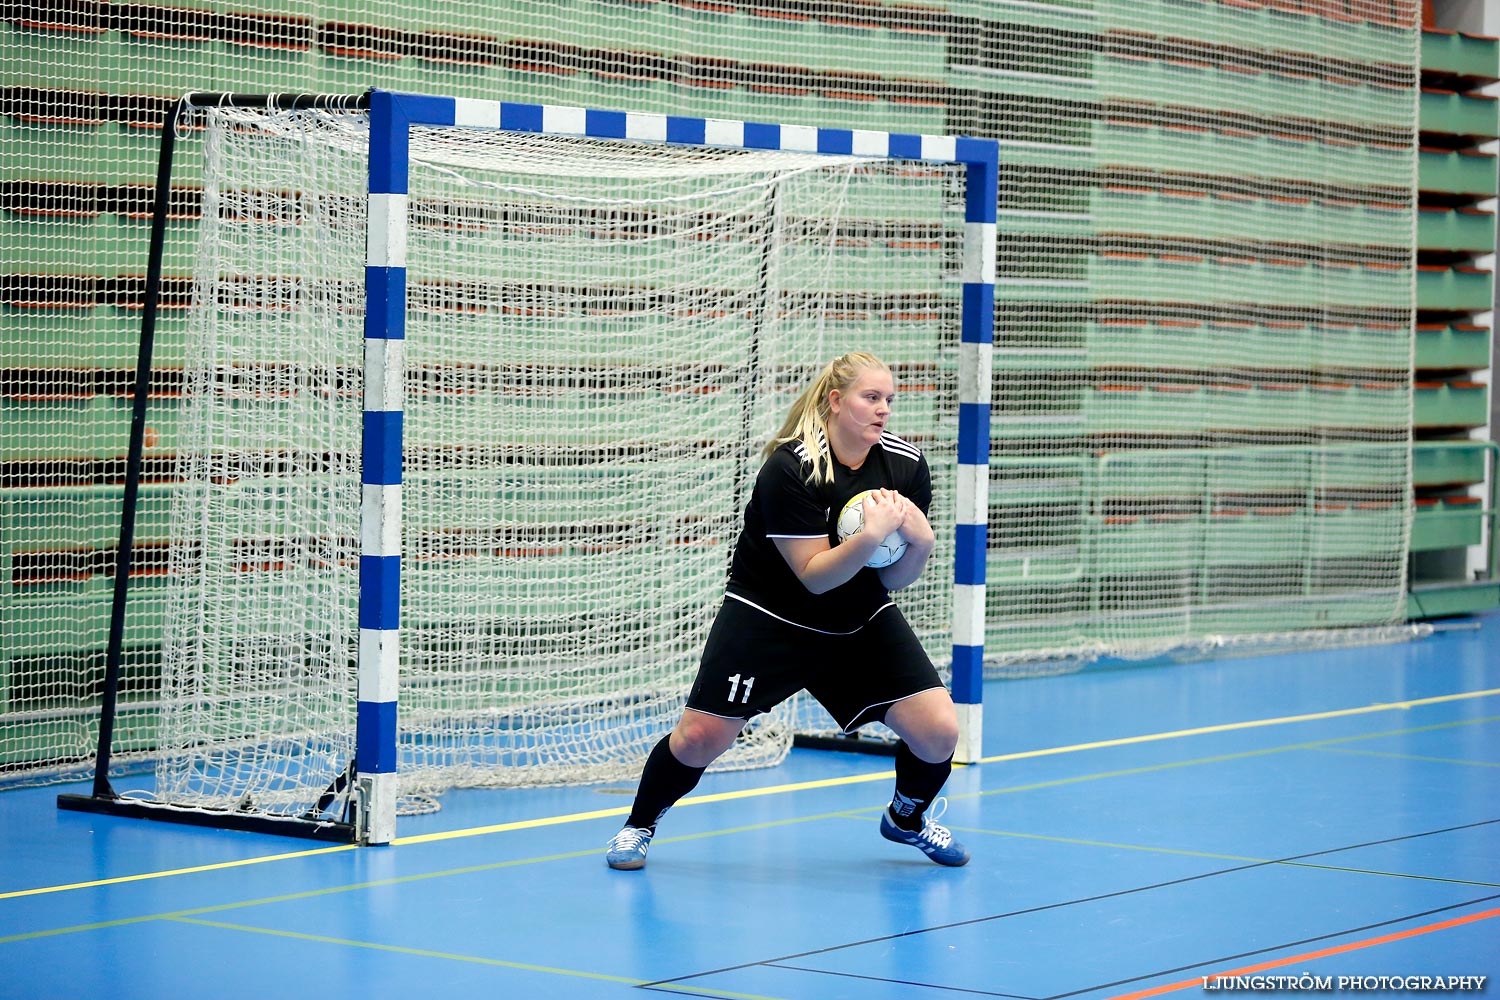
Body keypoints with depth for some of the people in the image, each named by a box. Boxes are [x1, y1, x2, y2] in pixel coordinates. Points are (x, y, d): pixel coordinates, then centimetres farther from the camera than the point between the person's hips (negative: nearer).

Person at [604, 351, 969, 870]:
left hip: (861, 622, 4)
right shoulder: (790, 468, -23)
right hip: (769, 617, -4)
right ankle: (639, 824, 20)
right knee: (701, 735, -10)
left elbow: (893, 579, -4)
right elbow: (815, 576, -24)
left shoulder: (906, 465, -9)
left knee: (939, 731, -9)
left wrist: (920, 540, -25)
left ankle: (908, 818, 23)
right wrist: (870, 534, -39)